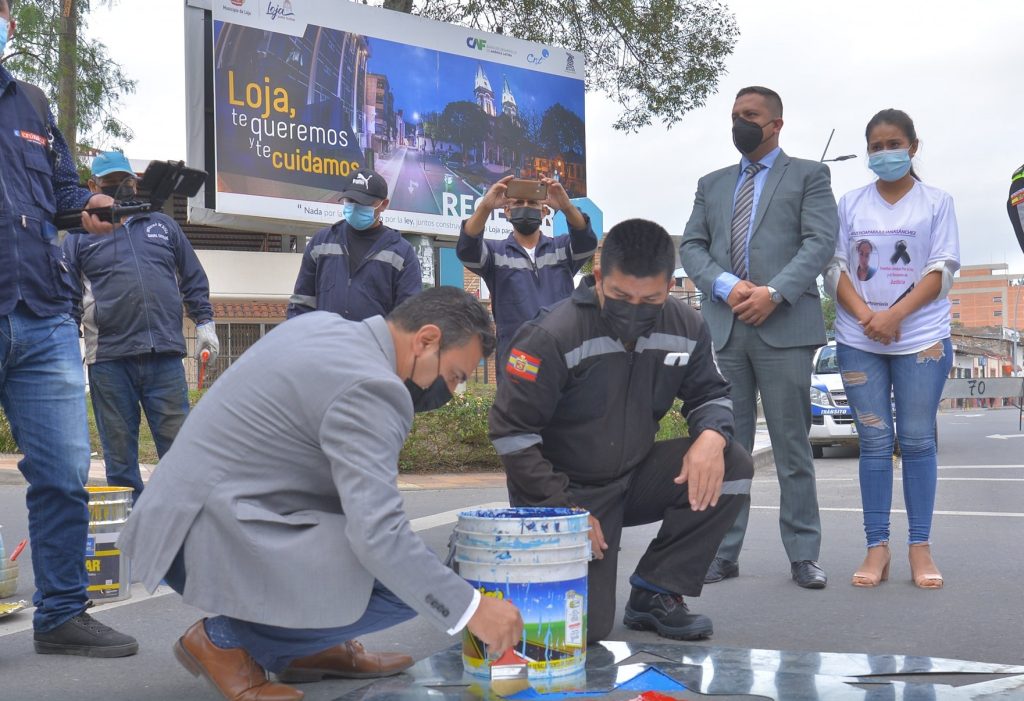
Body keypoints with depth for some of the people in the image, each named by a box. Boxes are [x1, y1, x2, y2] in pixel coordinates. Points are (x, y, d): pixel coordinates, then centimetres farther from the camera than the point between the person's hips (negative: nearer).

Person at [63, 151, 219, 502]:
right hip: (108, 359, -1)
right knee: (119, 450, 4)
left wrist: (204, 323, 10)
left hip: (165, 356, 1)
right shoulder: (79, 237, 11)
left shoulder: (163, 226, 17)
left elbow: (194, 280, 20)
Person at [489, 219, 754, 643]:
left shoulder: (686, 328, -7)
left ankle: (655, 593, -4)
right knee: (585, 626, -18)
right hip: (568, 491, -5)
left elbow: (709, 394, 7)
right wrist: (566, 507, -19)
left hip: (634, 478, 5)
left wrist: (712, 435, -18)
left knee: (732, 465, -17)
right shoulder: (552, 337, -22)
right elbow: (511, 432, -17)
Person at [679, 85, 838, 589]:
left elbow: (820, 242, -4)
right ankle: (723, 553, 9)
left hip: (784, 326, -3)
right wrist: (726, 286, -8)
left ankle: (803, 555, 8)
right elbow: (691, 246, 11)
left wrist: (774, 292, -16)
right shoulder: (712, 184, 21)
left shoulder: (808, 175, 9)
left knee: (792, 445, 0)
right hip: (723, 327, 4)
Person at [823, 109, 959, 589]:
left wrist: (895, 315, -15)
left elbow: (942, 270, -1)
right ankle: (877, 548, 3)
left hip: (921, 337, -1)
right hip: (859, 340, 1)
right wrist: (866, 316, -12)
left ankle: (920, 547, 5)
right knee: (875, 442, 0)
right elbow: (836, 268, 5)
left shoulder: (936, 202, 6)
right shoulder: (850, 204, 11)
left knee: (917, 441, -1)